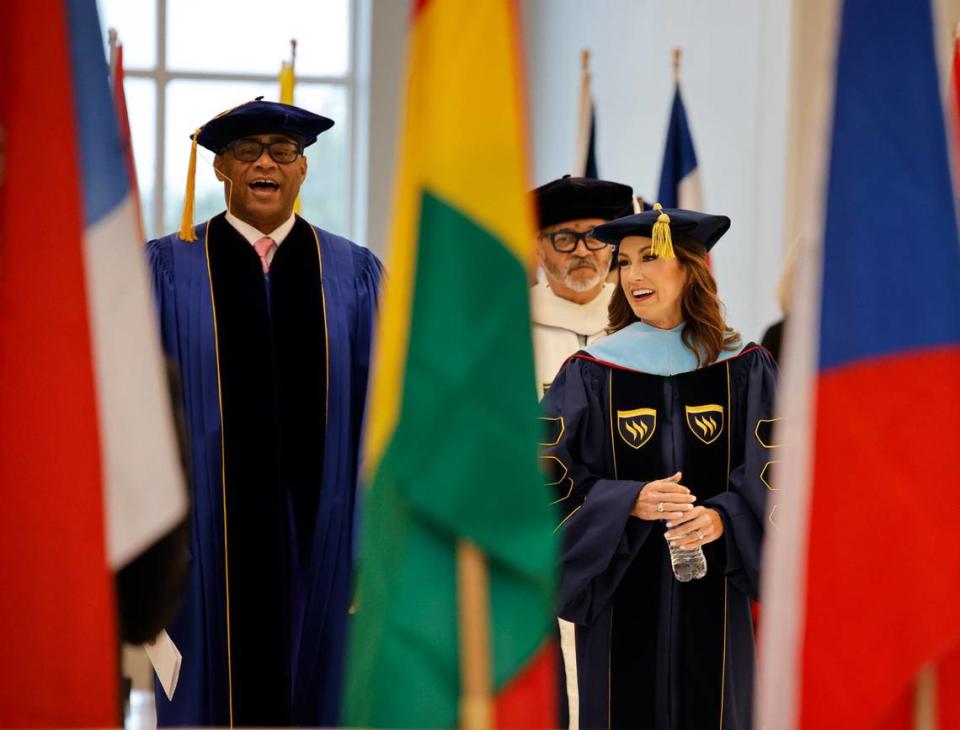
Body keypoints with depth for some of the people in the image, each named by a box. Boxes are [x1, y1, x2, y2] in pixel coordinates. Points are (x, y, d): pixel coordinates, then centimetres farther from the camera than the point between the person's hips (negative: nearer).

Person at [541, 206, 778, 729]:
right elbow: (554, 475, -3)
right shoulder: (589, 372, 2)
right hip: (620, 596, 0)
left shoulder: (745, 369, 4)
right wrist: (628, 503, -19)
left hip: (712, 598, 1)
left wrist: (721, 517, -19)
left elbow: (769, 472, 0)